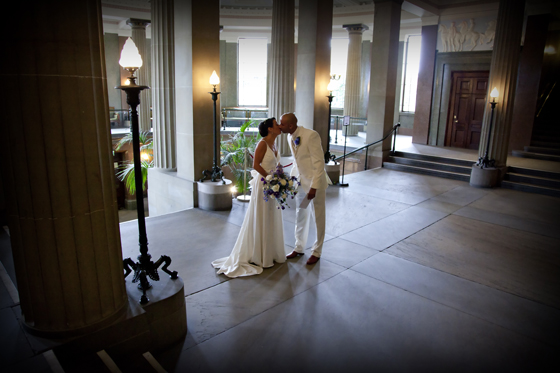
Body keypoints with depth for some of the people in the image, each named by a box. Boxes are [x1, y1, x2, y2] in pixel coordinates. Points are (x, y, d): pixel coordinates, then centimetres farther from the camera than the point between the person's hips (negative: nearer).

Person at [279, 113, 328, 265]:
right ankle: (299, 248, 34)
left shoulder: (311, 135, -23)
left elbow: (319, 162, -22)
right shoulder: (290, 137, 1)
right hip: (300, 181, 7)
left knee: (318, 217, 7)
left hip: (315, 182, -7)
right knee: (300, 216, 17)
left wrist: (314, 187, -24)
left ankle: (316, 252, 23)